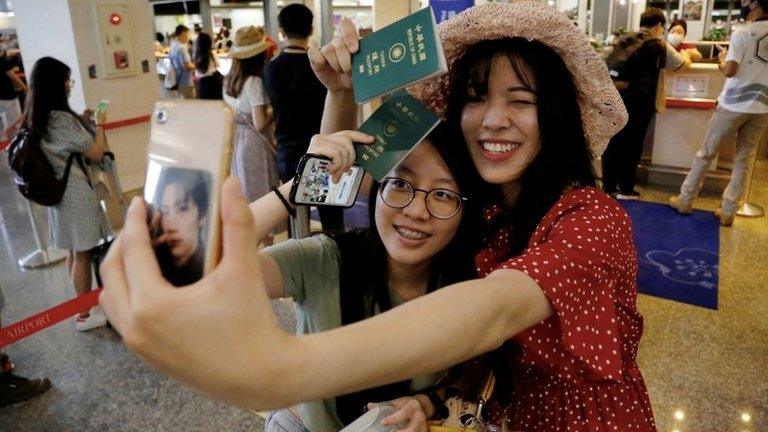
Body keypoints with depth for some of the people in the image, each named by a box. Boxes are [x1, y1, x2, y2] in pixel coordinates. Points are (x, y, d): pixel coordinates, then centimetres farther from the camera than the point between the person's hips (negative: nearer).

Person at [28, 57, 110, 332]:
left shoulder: (36, 119, 5)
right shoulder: (62, 119, -21)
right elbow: (96, 154, -15)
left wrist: (82, 122, 10)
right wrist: (99, 125, 0)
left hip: (57, 190, 9)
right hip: (76, 192, -9)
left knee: (74, 252, 18)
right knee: (82, 255, 2)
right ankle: (85, 314, 14)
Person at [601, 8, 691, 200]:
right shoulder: (660, 47, 1)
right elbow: (684, 65, 16)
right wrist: (685, 54, 36)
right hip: (639, 102, -3)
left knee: (613, 142, 8)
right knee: (632, 145, 6)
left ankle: (609, 187, 12)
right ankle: (625, 189, 11)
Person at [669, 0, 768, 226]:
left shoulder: (743, 34, -12)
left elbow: (729, 71, -17)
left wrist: (723, 59, 3)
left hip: (734, 104, -5)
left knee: (706, 154, 8)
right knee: (743, 160, 10)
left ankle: (685, 201, 17)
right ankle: (728, 212, 14)